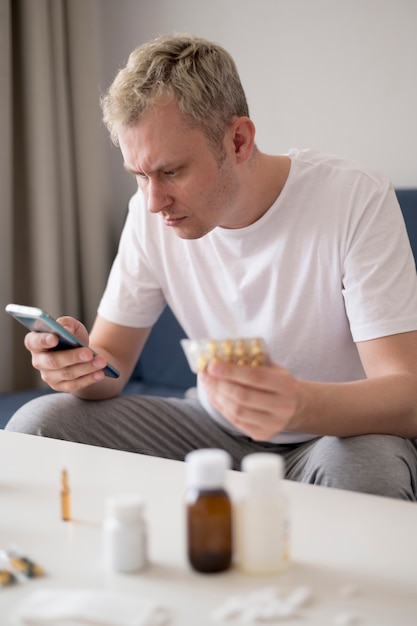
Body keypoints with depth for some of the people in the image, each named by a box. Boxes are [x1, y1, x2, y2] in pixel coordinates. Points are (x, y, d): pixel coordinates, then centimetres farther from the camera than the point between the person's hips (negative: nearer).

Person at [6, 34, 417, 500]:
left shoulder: (357, 200, -20)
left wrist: (298, 405, -48)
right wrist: (79, 364, -27)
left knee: (364, 465, -39)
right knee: (35, 424, -11)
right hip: (218, 432, 4)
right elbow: (110, 362, -1)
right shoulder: (151, 213, -6)